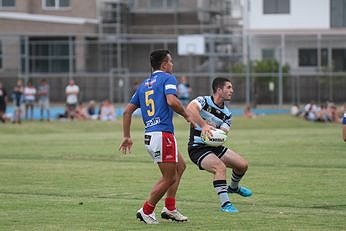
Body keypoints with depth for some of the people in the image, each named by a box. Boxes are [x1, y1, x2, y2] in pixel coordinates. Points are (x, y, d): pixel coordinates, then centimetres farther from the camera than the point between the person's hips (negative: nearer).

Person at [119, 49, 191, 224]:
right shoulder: (167, 78, -2)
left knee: (180, 166, 22)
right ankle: (146, 211, 4)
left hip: (149, 136, 9)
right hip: (163, 134, -9)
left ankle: (169, 208, 19)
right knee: (169, 178, -1)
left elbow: (127, 111, 17)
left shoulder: (144, 84, 20)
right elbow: (172, 101, -21)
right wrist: (186, 115, -4)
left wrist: (126, 136, 20)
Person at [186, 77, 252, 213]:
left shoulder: (227, 114, 6)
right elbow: (190, 108, -36)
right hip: (198, 149, -8)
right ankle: (225, 203, -25)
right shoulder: (203, 101, -14)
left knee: (243, 164, 6)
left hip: (214, 146, 8)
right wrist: (204, 125, -44)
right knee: (220, 167, -31)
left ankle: (234, 187, 38)